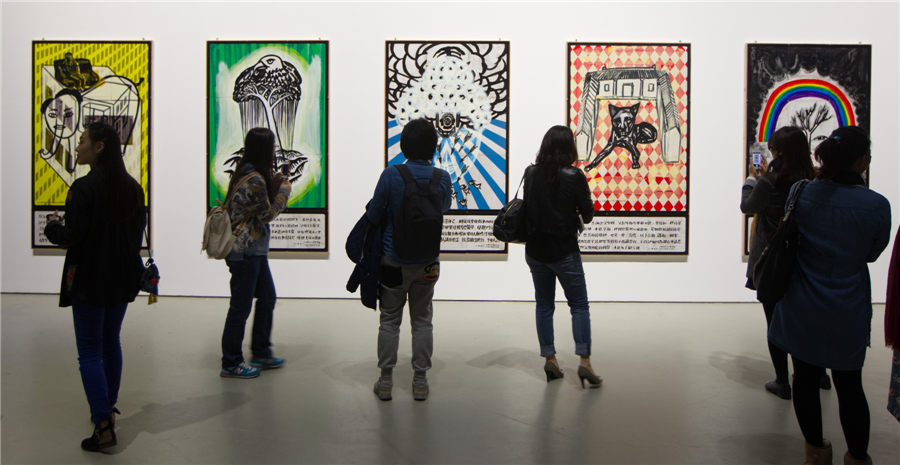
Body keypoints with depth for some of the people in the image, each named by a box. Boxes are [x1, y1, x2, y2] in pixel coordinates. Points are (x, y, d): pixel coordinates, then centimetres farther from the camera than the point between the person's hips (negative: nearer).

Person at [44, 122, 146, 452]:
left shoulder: (84, 187, -17)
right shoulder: (132, 187, 4)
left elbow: (73, 237, -17)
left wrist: (53, 226, 2)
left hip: (89, 279, -7)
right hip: (123, 277, 7)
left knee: (89, 351, -1)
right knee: (111, 342, 20)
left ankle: (103, 426, -4)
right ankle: (108, 408, 33)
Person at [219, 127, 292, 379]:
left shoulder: (247, 173, 10)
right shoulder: (254, 179, -21)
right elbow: (268, 214, -13)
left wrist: (273, 185, 5)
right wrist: (284, 190, -2)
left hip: (255, 250, 10)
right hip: (244, 252, -10)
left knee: (267, 297, 17)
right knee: (241, 306, 0)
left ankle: (261, 353, 29)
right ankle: (230, 364, 14)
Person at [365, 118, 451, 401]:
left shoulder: (391, 175, -15)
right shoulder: (442, 178, -7)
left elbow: (373, 216, -8)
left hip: (393, 261, -2)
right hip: (428, 263, 2)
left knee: (389, 320, 11)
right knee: (422, 320, 13)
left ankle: (385, 381, 18)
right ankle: (420, 381, 19)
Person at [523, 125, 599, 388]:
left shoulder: (530, 174, -2)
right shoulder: (574, 177, -13)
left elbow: (527, 207, 7)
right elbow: (588, 215, -7)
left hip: (535, 250, 4)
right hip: (564, 251, -4)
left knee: (543, 304, 14)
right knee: (579, 305, 7)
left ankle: (549, 360, 17)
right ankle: (584, 360, 1)